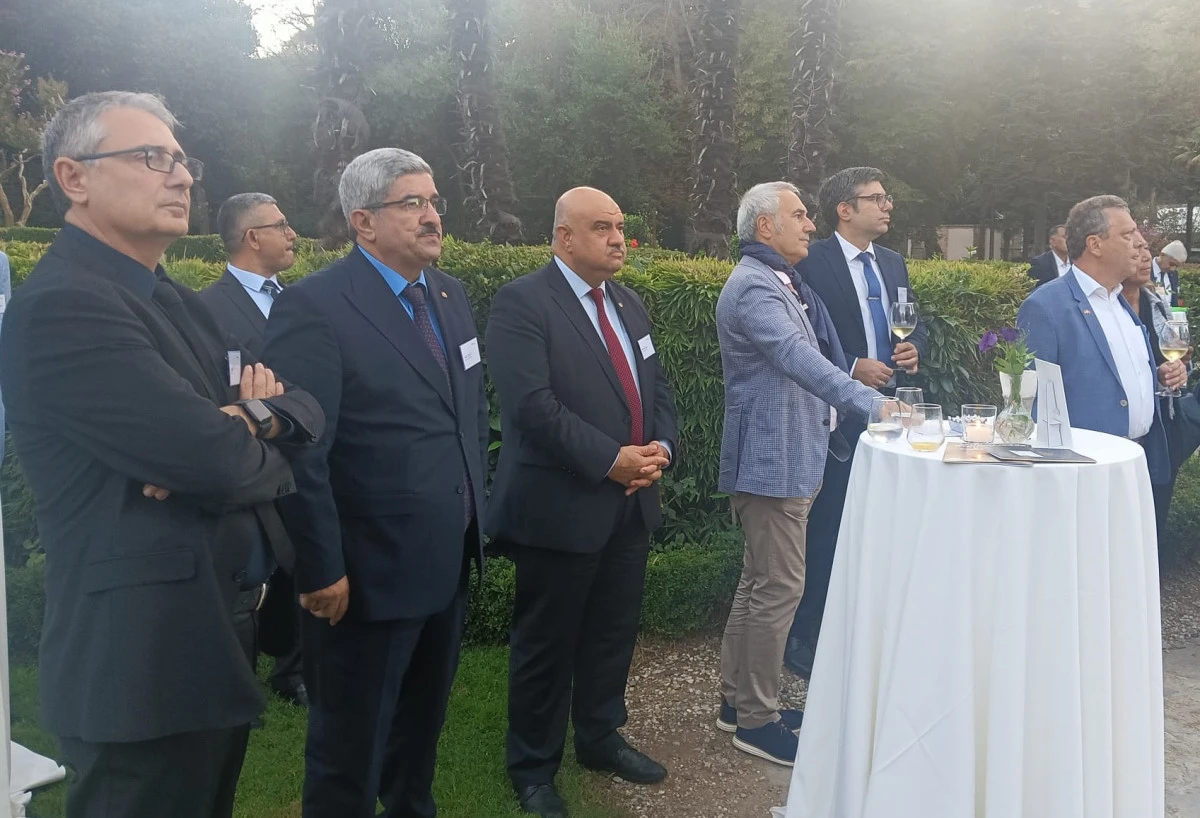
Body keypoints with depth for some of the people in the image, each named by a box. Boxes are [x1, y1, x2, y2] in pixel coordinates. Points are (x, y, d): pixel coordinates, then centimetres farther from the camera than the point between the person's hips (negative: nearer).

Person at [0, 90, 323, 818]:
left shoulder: (177, 301, 13)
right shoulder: (60, 307, -18)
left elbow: (306, 410, 10)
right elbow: (217, 461, -27)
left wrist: (256, 417, -13)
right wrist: (262, 455, -4)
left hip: (214, 635, 9)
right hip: (144, 659, -9)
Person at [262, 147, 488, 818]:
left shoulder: (451, 294, 8)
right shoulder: (313, 306, -16)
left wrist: (475, 508, 13)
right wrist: (322, 569, -17)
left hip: (449, 563, 7)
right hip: (371, 572, -7)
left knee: (425, 719, 24)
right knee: (351, 744, 11)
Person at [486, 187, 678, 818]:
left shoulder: (628, 304, 13)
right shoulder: (521, 303, -13)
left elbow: (657, 387, 14)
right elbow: (533, 406, -22)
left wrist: (660, 446, -5)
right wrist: (610, 460, -21)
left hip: (630, 503, 7)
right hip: (559, 509, -7)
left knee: (614, 634, 19)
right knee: (546, 642, 8)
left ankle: (600, 738, 39)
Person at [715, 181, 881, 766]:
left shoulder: (781, 284, 16)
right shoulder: (752, 286, -18)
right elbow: (799, 358, -33)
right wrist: (869, 400, -41)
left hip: (790, 459, 11)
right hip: (772, 460, -11)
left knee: (759, 581, 16)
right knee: (779, 588, -4)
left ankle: (737, 699, 28)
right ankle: (756, 720, 8)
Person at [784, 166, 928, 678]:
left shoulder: (893, 264, 15)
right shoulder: (812, 264, -8)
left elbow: (917, 326, 21)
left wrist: (915, 350, 0)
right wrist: (852, 367, -18)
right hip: (836, 417, -7)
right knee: (825, 530, -1)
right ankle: (805, 641, 11)